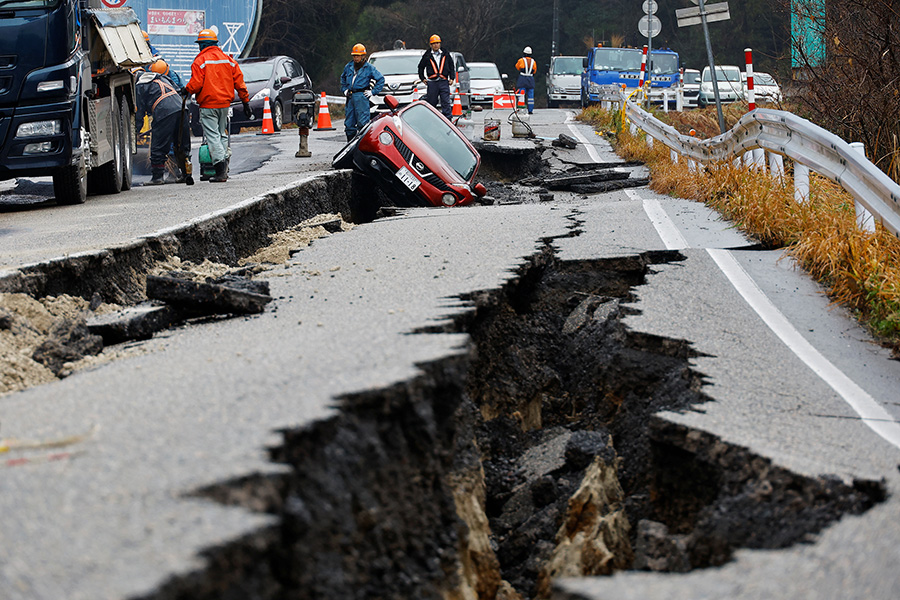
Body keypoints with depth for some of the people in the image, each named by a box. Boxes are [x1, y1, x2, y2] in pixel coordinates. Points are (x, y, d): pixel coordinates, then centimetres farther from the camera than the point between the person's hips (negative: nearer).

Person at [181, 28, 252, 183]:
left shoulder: (200, 61, -9)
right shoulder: (228, 59, 8)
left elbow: (196, 84, -14)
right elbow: (239, 82, 8)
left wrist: (186, 91, 7)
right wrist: (246, 101, 14)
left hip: (208, 105, -6)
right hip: (225, 103, 6)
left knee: (212, 136, -6)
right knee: (222, 134, 19)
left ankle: (220, 170, -15)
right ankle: (224, 162, 16)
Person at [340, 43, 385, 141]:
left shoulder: (369, 67, 0)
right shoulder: (349, 66, 14)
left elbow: (381, 79, 4)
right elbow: (343, 78, 34)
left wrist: (373, 92, -2)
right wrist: (344, 89, 21)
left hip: (361, 97, -5)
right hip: (350, 97, 5)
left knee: (362, 122, -11)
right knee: (349, 124, 5)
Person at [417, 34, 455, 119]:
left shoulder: (445, 54, 10)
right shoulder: (427, 56, 6)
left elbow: (452, 67, 17)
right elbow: (421, 67, 18)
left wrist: (452, 78, 8)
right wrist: (422, 78, 11)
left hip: (444, 82, 0)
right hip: (432, 82, 0)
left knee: (446, 102, -5)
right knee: (431, 102, 4)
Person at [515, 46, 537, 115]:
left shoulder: (521, 60, -6)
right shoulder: (533, 62, 4)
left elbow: (517, 67, 10)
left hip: (522, 79, -3)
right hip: (531, 79, 3)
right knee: (530, 96, 7)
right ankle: (530, 110, 6)